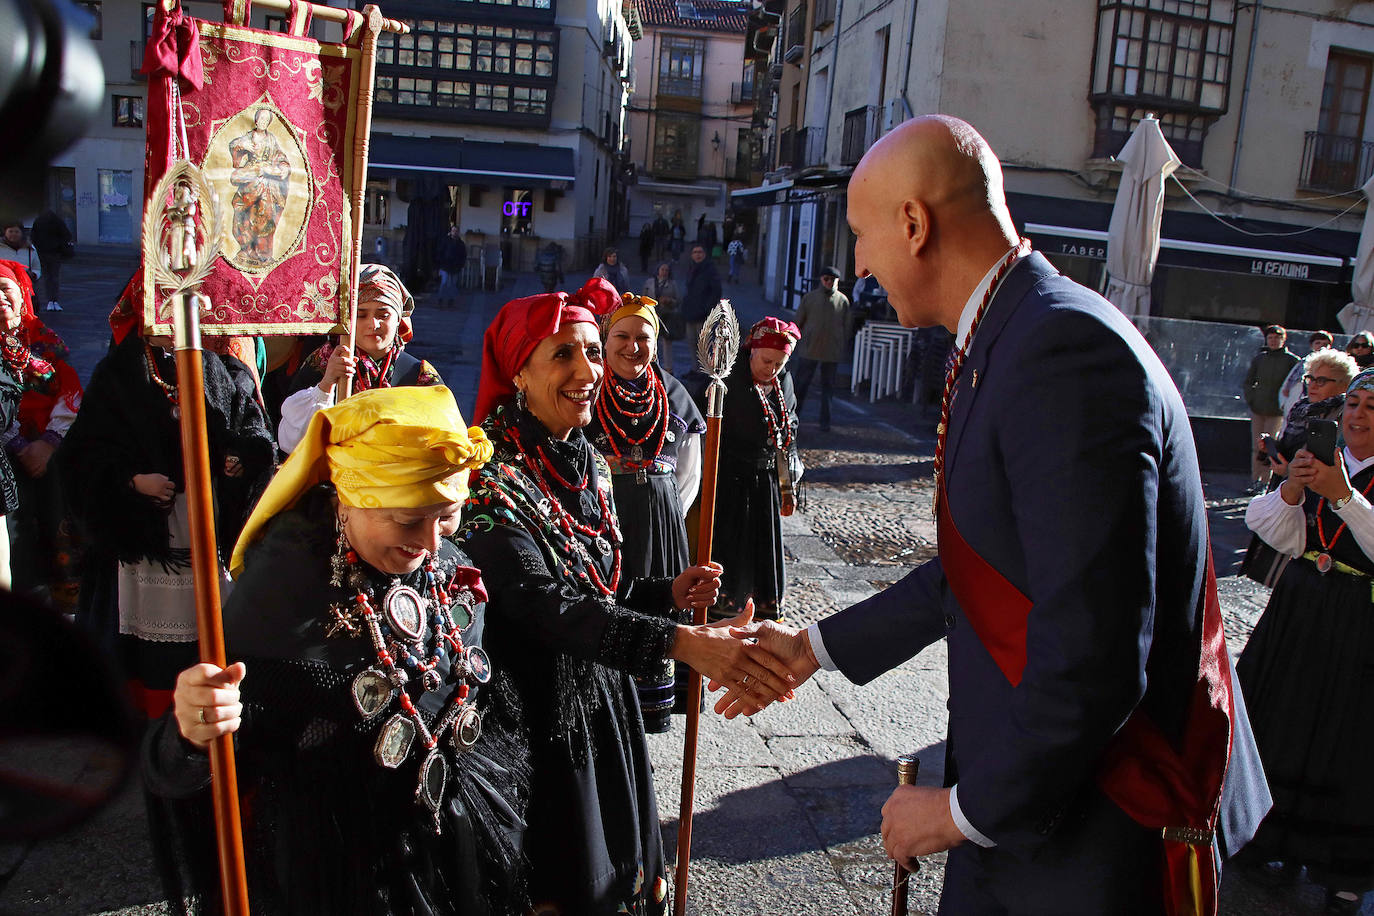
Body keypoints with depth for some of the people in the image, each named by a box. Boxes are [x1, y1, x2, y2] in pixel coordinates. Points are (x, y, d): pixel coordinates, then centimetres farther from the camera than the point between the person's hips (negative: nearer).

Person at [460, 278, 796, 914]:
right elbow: (540, 603, -33)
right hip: (535, 714, -7)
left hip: (603, 705, 7)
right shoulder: (490, 473, -21)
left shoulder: (588, 464, 4)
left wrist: (668, 594, -3)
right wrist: (680, 643, -41)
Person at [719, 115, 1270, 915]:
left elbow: (1090, 656, -27)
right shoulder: (1003, 346, 7)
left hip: (1098, 830, -8)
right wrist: (818, 647, 16)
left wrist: (968, 809, -14)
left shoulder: (1066, 354, -25)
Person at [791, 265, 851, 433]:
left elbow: (846, 327, 11)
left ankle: (825, 422, 15)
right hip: (809, 350, -1)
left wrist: (845, 348, 11)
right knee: (801, 384, 1)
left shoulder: (842, 300, 5)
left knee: (828, 387, 7)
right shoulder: (809, 297, 3)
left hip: (832, 353, 1)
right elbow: (798, 321, 8)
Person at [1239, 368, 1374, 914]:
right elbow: (1289, 541, -1)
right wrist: (1291, 491, -17)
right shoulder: (1323, 462, 6)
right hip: (1300, 609, 5)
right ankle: (1285, 843, 33)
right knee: (1289, 726, 14)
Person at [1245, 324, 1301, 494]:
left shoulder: (1291, 360, -2)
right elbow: (1248, 381, 16)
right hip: (1257, 409, 3)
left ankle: (1264, 484, 0)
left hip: (1277, 411, -3)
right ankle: (1255, 481, 11)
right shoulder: (1259, 358, 6)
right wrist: (1251, 399, 5)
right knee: (1257, 447, 5)